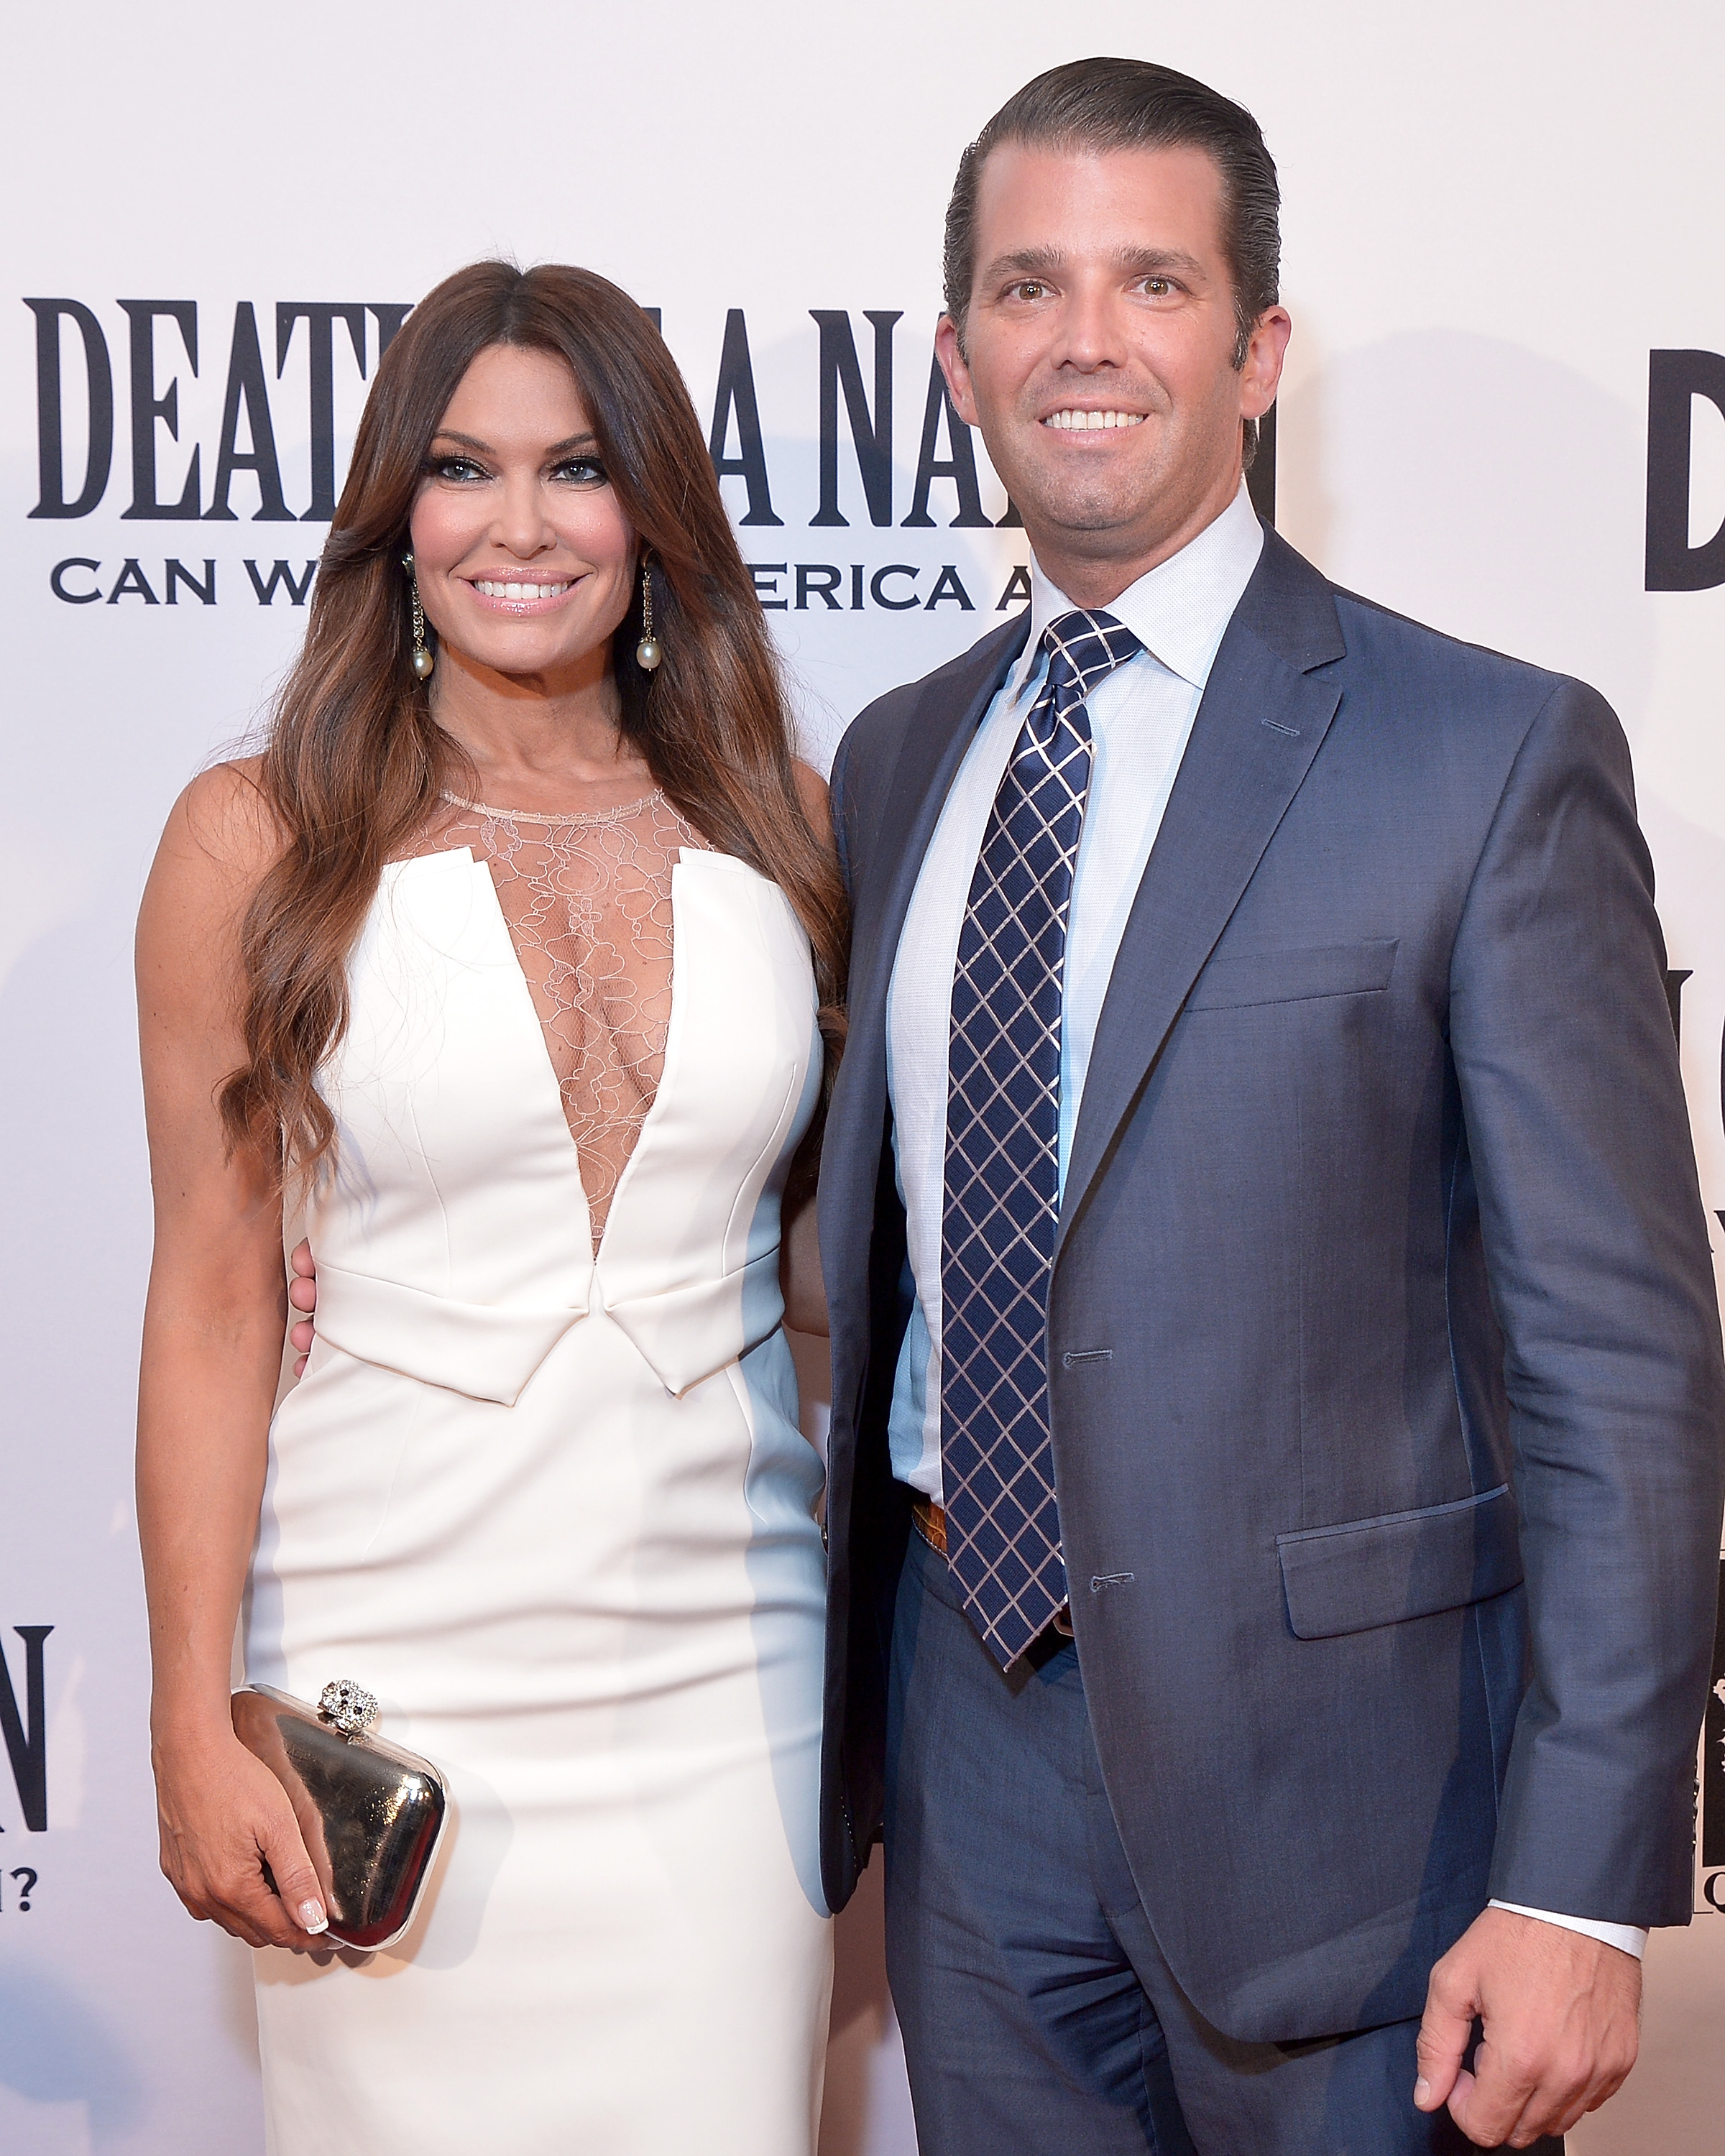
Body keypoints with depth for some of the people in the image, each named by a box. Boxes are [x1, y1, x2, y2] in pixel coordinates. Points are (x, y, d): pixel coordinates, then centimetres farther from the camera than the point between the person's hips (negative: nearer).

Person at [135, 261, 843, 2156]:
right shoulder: (261, 840, -3)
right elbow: (212, 1301, -3)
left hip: (724, 1669, 2)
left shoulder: (781, 826, 4)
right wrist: (196, 1728, -5)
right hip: (399, 1678, -2)